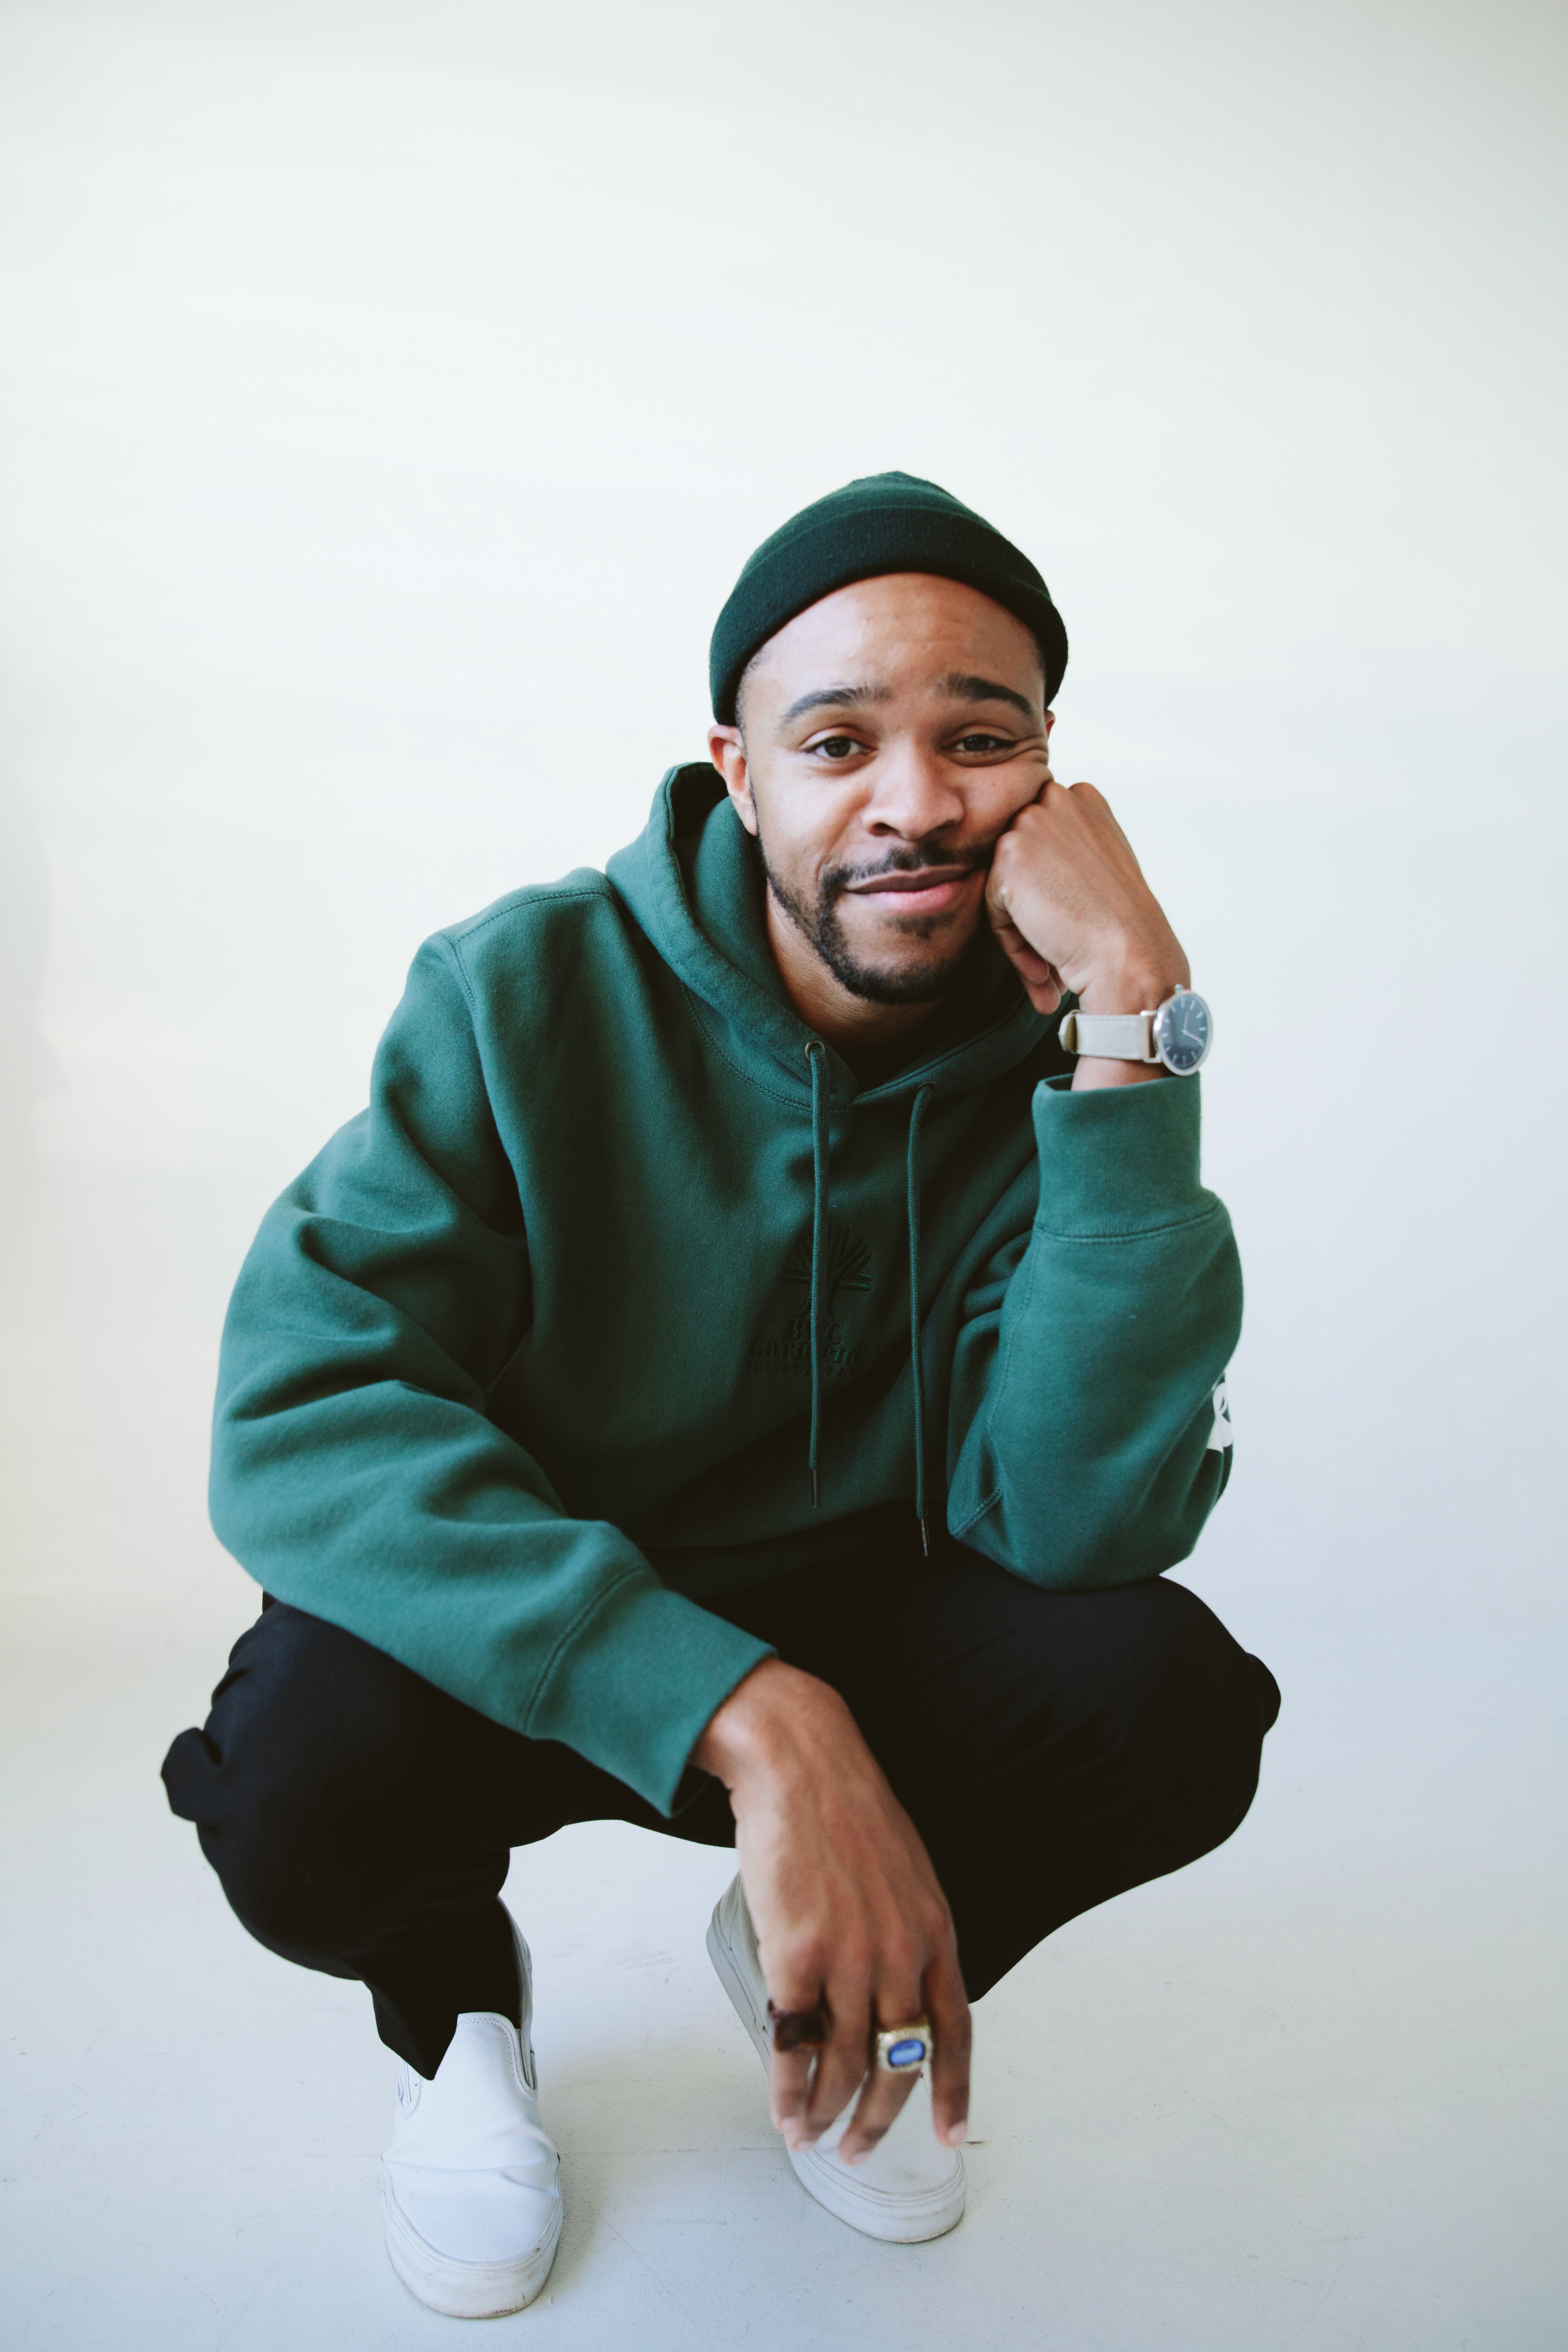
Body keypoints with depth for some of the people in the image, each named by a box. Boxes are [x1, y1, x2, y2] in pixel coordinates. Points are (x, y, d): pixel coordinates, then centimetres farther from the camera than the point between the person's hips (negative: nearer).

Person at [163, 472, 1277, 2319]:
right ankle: (454, 2003, 9)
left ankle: (826, 1973, 11)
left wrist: (1131, 1028, -33)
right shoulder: (529, 994, -19)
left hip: (848, 1619, 2)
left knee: (1168, 1695, -24)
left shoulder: (1059, 1059, -13)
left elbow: (1077, 1519, -26)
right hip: (520, 1639, -1)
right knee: (300, 1786, -32)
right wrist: (748, 1717, -40)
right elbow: (298, 1417, -30)